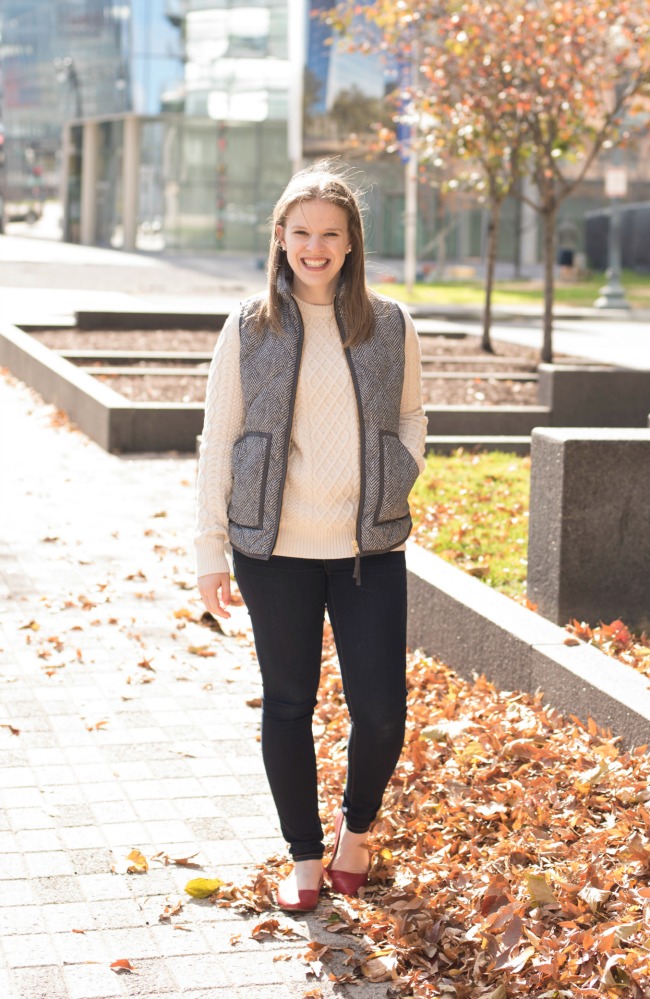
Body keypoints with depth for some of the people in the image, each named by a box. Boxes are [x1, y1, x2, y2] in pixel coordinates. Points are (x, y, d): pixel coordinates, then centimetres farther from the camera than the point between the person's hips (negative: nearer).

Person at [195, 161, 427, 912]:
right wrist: (209, 554, 0)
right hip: (275, 549, -1)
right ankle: (304, 856, 26)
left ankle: (357, 827, 28)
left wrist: (398, 478, -1)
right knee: (288, 706, 8)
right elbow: (218, 441, 2)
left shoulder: (390, 327, 3)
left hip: (370, 549, 1)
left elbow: (411, 415, 18)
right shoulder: (249, 329, 0)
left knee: (381, 711, -1)